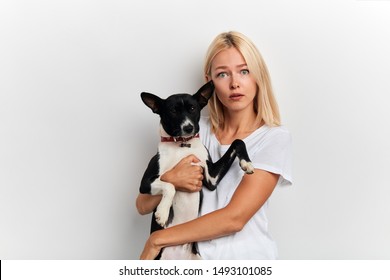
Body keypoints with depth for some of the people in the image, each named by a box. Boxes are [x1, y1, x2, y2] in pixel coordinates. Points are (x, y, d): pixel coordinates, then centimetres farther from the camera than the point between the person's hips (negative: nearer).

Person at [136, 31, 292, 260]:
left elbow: (235, 217, -13)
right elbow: (143, 205, 5)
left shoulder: (275, 138, -5)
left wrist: (157, 239, -9)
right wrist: (170, 180, -14)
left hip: (246, 255, -2)